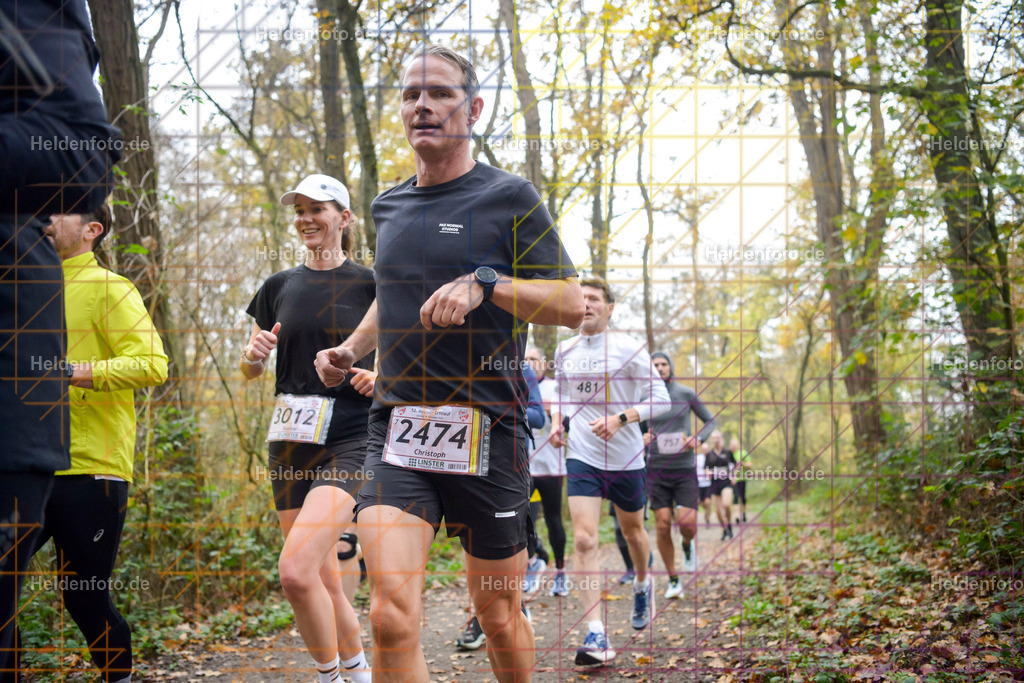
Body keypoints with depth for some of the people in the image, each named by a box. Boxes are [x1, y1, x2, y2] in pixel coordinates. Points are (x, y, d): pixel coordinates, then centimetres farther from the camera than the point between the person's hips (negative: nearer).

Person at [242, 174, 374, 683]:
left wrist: (382, 376, -13)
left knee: (296, 570, -20)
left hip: (350, 437, -5)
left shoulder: (370, 284, 0)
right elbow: (250, 371, 18)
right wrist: (254, 353, -5)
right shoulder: (279, 287, 11)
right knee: (322, 577, 9)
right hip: (291, 440, 5)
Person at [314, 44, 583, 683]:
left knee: (499, 618, 10)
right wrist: (349, 350, 15)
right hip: (397, 425, 3)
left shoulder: (510, 197, -1)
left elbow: (571, 304, -4)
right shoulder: (388, 206, 15)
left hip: (488, 431, -3)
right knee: (392, 614, -15)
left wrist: (484, 282, -18)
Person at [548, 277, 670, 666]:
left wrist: (620, 418, -22)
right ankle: (596, 635, -16)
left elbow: (661, 398, -8)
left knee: (632, 531, 18)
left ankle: (643, 584, 52)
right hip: (582, 457, 2)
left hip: (626, 458, -2)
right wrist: (557, 422, 3)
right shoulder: (564, 351, 5)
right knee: (583, 540, -14)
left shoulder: (628, 349, -8)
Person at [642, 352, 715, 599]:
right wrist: (643, 438, -7)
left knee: (687, 523, -13)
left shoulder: (686, 394, 1)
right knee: (662, 525, -3)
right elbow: (640, 430, 16)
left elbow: (710, 421, 10)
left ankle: (687, 547, 25)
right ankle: (673, 580, 11)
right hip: (657, 469, 1)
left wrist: (698, 439, -8)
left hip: (685, 469, -1)